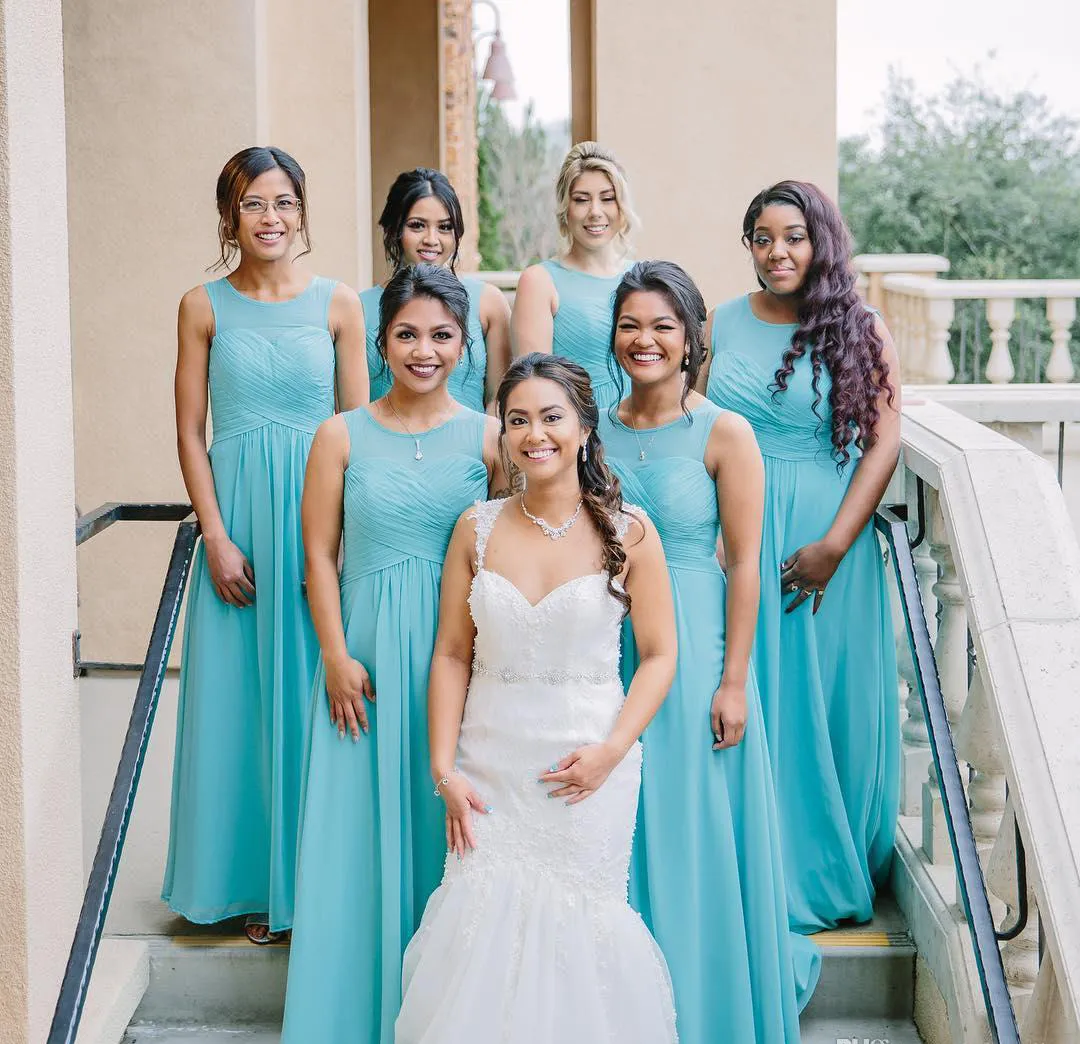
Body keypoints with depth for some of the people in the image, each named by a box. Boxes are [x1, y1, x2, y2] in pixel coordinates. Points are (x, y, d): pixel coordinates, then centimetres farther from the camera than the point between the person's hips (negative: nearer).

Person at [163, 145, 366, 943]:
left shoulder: (337, 304, 2)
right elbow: (190, 431, 3)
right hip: (237, 518, 1)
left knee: (314, 694, 3)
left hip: (319, 514, 0)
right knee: (239, 695, 6)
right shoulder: (204, 307, 3)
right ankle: (255, 885, 19)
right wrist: (217, 538, -6)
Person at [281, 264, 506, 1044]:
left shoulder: (488, 438, 2)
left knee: (448, 822, 4)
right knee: (365, 825, 4)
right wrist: (336, 657, -7)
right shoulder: (343, 436, 3)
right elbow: (320, 555, 2)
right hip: (369, 652, 0)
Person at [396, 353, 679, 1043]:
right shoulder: (478, 529, 4)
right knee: (483, 924, -1)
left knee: (576, 927, 0)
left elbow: (659, 655, 0)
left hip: (589, 766, -2)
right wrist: (444, 770, -3)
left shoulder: (629, 533, -2)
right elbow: (452, 655, 4)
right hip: (491, 767, 2)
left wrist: (612, 749, -13)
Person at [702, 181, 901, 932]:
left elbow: (884, 444, -6)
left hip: (827, 543, -2)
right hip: (736, 542, 2)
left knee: (827, 699, 5)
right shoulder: (722, 325, 7)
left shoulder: (861, 331, 0)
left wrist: (834, 545, -14)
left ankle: (828, 872, 21)